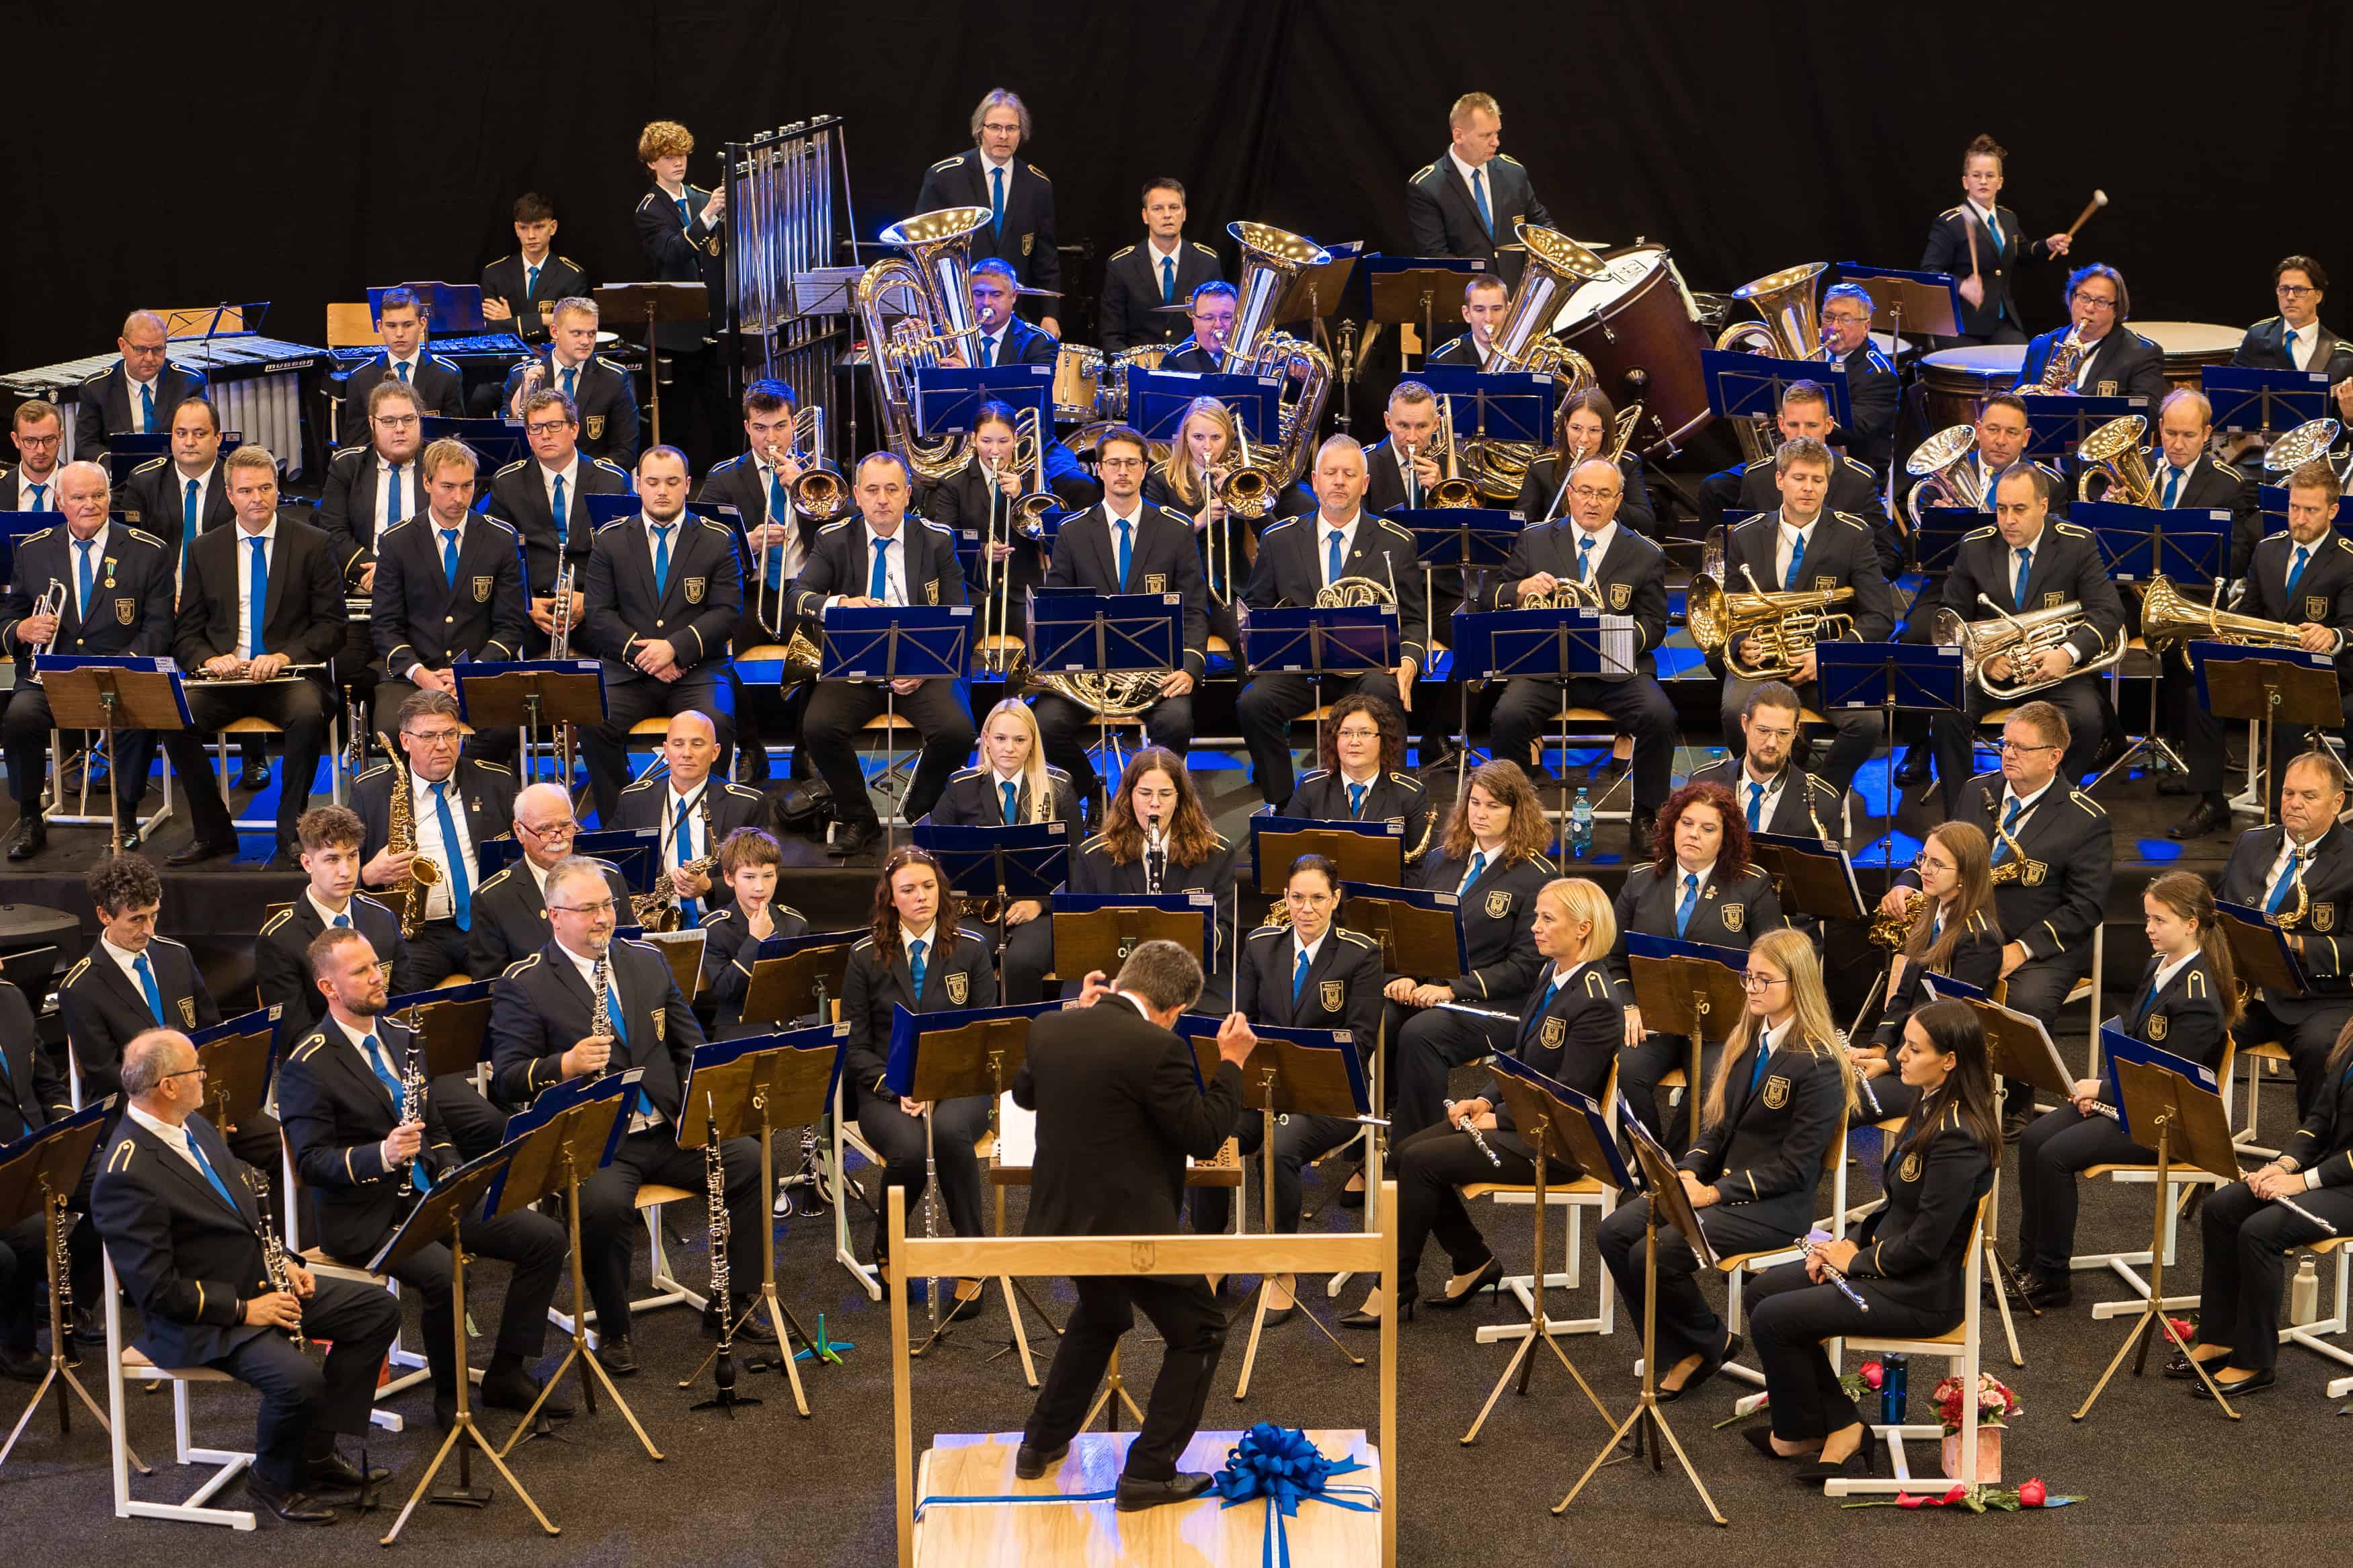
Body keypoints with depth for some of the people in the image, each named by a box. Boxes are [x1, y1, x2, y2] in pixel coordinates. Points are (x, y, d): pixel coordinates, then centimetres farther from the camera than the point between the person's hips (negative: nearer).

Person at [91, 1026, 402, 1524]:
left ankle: (318, 1454, 7)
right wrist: (244, 1310, -20)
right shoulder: (126, 1178, -23)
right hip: (200, 1320, -10)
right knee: (299, 1379, -31)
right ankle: (273, 1479, 0)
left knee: (379, 1309, 2)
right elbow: (157, 1290, -22)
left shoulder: (194, 1125, 7)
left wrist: (283, 1262, 5)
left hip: (261, 1282, 10)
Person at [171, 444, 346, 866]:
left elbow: (332, 626, 1)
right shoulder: (205, 550, 13)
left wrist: (285, 657, -16)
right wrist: (209, 659, -11)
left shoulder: (314, 545, 6)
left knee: (309, 714, -36)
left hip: (289, 677, -2)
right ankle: (213, 833, -11)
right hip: (223, 676, 2)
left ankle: (290, 832, -18)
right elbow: (185, 633, 12)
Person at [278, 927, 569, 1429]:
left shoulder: (403, 1038, 14)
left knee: (546, 1238, -4)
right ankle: (449, 1397, -10)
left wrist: (450, 1172, -1)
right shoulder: (308, 1066, -10)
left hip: (427, 1194, 8)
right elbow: (311, 1161, -15)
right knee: (443, 1272, -33)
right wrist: (382, 1155, -30)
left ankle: (506, 1374, 5)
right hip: (362, 1215, -7)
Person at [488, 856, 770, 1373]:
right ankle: (613, 1333, -12)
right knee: (605, 1201, -36)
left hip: (669, 1131, 5)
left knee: (748, 1160, -17)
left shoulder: (648, 960, 16)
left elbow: (690, 1044, 18)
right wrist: (565, 1065, -25)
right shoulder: (524, 984, -1)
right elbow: (506, 1079, -6)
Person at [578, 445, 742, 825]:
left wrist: (675, 647, -15)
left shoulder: (718, 540, 8)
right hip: (627, 670, 1)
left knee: (717, 723, -33)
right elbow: (598, 612, 5)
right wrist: (638, 651, -13)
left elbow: (729, 611, 0)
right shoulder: (610, 540, 12)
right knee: (593, 723, -28)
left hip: (697, 669, -1)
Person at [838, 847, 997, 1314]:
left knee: (949, 1133, -37)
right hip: (884, 1090, 0)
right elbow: (854, 1046, 4)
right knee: (909, 1150, -34)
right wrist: (897, 1088, -14)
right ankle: (886, 1252, -3)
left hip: (958, 1084, 0)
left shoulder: (971, 949, 7)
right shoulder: (867, 957, 5)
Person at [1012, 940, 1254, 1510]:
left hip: (1062, 1217, 7)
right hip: (1130, 1227, -7)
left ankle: (1042, 1442, 38)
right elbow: (1204, 1137, -14)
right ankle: (1148, 1473, 10)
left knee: (1101, 1316, 34)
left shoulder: (1051, 1029, -2)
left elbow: (1024, 1094, 19)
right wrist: (1232, 1062, -4)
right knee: (1200, 1333, 13)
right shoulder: (1156, 1049, -23)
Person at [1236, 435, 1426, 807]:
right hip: (1297, 662, 1)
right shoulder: (1279, 539, 12)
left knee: (1383, 693, -37)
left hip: (1368, 664, -1)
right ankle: (1283, 806, -13)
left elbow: (1412, 619, 10)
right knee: (1253, 702, -30)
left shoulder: (1395, 544, 9)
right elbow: (1255, 608, 17)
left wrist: (1408, 661, -11)